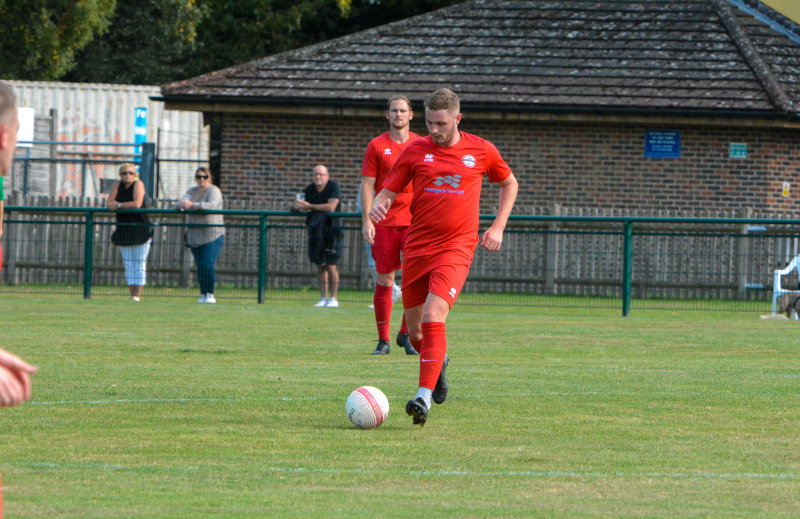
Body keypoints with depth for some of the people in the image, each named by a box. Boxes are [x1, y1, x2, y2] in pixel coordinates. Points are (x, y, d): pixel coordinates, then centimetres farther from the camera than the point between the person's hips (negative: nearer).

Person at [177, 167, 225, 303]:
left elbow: (212, 205, -24)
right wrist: (182, 204, -25)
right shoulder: (192, 191, 13)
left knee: (208, 265, -15)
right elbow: (182, 203, 1)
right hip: (195, 236, 5)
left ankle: (210, 294, -6)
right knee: (199, 266, 3)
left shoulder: (214, 191, -5)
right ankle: (203, 294, 11)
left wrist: (192, 205, -35)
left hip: (213, 235, -5)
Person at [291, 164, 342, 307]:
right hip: (316, 230, 5)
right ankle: (323, 298, 13)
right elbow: (294, 206, 2)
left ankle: (333, 298, -1)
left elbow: (331, 207, -25)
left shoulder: (333, 187, -12)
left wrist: (309, 206, -23)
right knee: (320, 266, 6)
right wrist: (297, 205, -23)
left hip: (331, 229, -5)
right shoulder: (310, 189, 3)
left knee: (331, 266, -9)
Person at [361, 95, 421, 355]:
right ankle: (383, 340, 7)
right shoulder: (376, 146, 4)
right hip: (384, 223, -1)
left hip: (414, 221, 1)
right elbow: (367, 185, 3)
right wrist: (366, 221, -5)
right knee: (384, 280, 0)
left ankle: (406, 333, 0)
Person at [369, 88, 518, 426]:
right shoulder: (416, 151, 5)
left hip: (456, 248, -3)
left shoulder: (481, 151, 4)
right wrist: (378, 206, -15)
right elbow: (388, 191, 9)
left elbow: (509, 184, 20)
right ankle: (438, 362, 43)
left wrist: (498, 227, 9)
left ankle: (424, 397, -25)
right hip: (417, 246, 3)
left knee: (433, 317, -23)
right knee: (415, 330, 9)